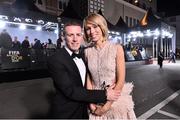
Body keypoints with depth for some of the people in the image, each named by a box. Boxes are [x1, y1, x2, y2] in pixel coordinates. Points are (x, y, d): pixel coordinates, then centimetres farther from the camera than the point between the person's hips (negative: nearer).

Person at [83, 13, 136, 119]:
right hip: (96, 102, 2)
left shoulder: (117, 48, -12)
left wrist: (106, 106, -12)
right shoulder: (87, 52, -3)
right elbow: (88, 79, 1)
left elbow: (121, 81, -12)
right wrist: (91, 103, -7)